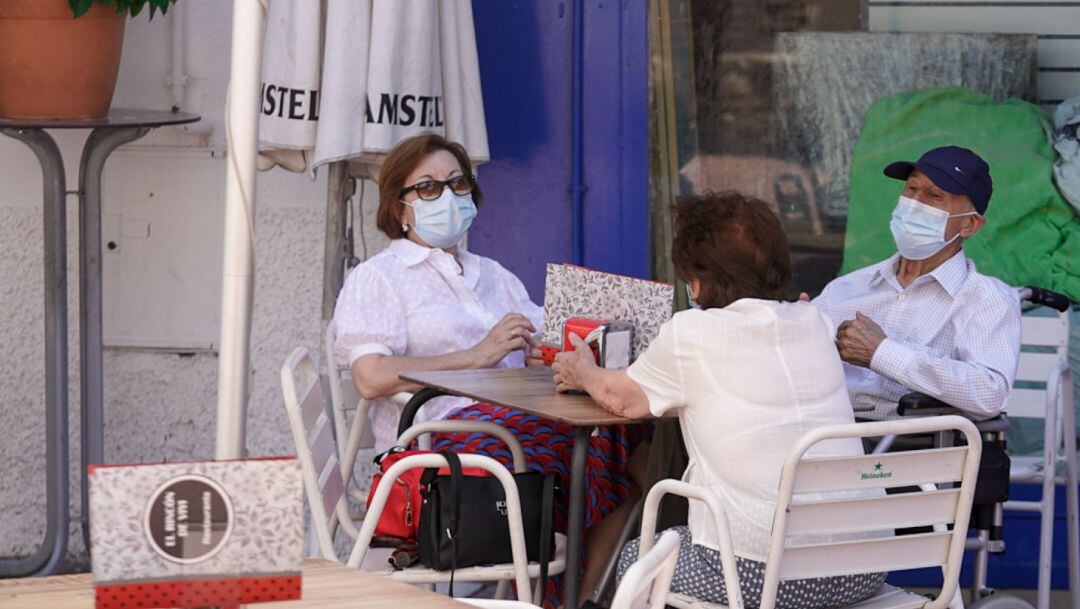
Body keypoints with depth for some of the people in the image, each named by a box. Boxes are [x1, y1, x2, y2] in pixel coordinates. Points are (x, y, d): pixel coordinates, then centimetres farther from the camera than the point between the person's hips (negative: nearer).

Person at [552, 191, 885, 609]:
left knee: (634, 559, 23)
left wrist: (583, 374, 34)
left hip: (759, 574, -6)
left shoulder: (690, 335, -6)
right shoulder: (816, 326, 9)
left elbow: (622, 399, 11)